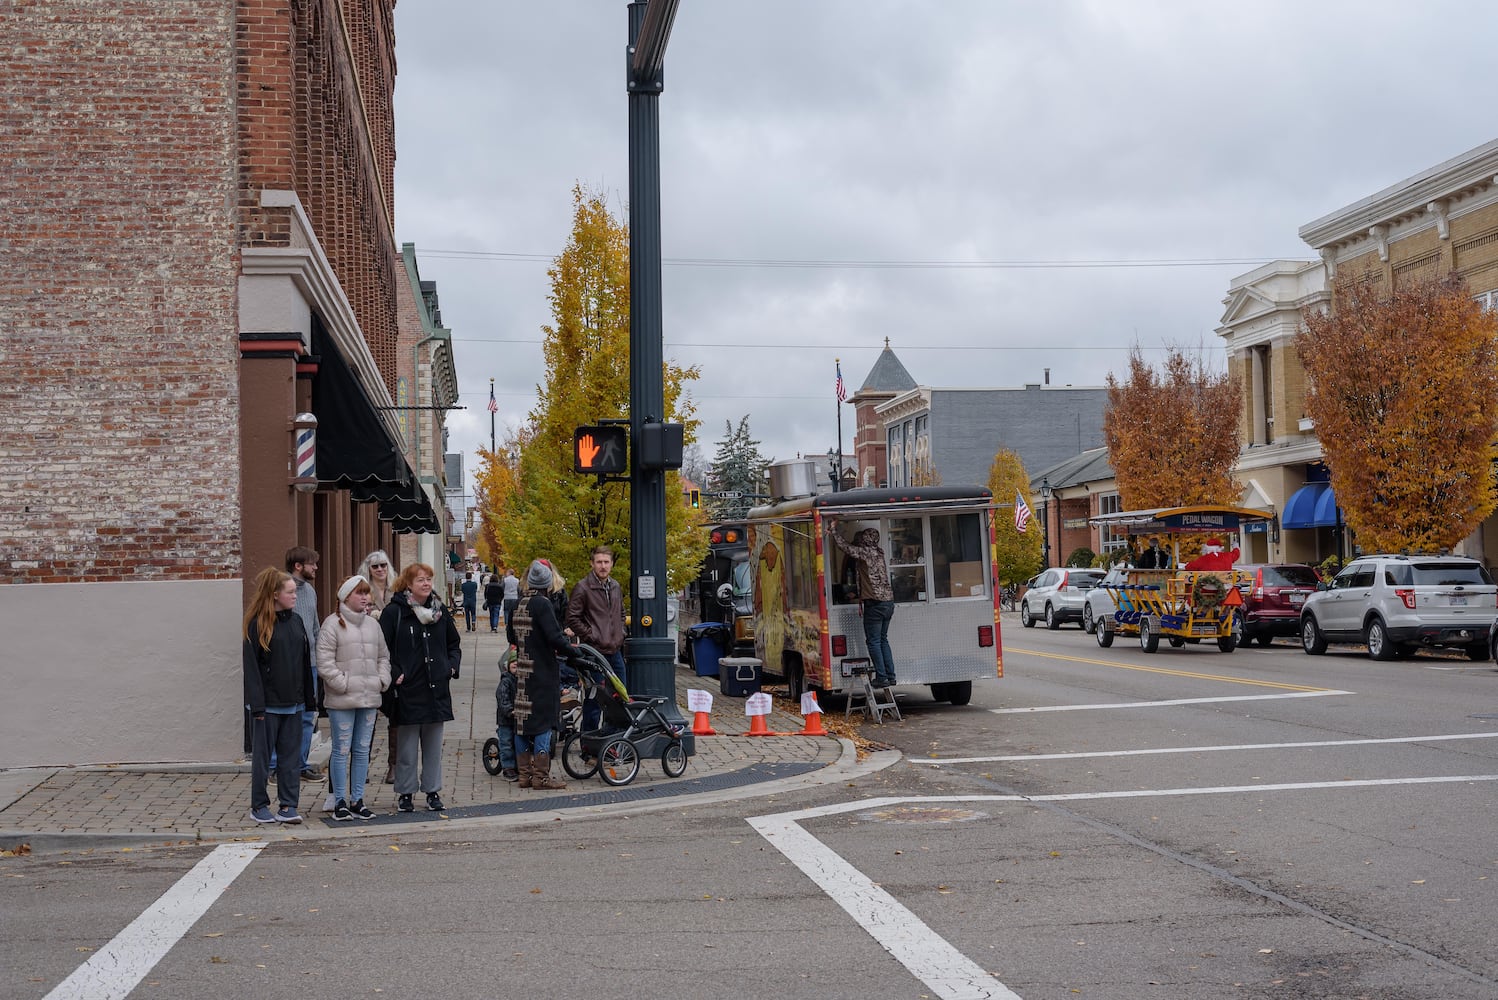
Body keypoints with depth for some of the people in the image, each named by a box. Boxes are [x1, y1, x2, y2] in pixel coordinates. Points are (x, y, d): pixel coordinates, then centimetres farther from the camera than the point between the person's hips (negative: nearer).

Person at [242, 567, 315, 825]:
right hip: (267, 703, -5)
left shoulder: (296, 621, 9)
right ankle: (259, 806, 14)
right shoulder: (258, 624, -8)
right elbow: (251, 665, -10)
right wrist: (257, 704, -15)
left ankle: (288, 806, 12)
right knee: (262, 755, 4)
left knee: (290, 755, 7)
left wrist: (308, 696, 9)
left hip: (292, 703, 5)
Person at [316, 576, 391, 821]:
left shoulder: (373, 624, 13)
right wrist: (343, 684, -15)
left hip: (369, 699, 6)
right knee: (341, 751, -1)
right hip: (342, 700, -6)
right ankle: (340, 802, 6)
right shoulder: (333, 624, -7)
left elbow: (383, 656, 20)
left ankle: (357, 799, 18)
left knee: (362, 750, 10)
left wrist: (382, 680, 6)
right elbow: (324, 662, -11)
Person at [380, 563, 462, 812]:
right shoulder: (394, 612, -6)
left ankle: (433, 792, 18)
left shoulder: (440, 611, 10)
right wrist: (394, 674, -13)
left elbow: (454, 643, 21)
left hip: (437, 689, 4)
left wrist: (452, 666, 7)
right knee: (407, 746, 2)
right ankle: (405, 793, 13)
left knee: (434, 745, 10)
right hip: (408, 689, -4)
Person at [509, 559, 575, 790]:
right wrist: (571, 650, -7)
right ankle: (541, 776, -2)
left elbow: (512, 636, 21)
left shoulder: (520, 605, 10)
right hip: (543, 672, -8)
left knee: (523, 722, 10)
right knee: (543, 722, -3)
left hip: (522, 673, 8)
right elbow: (555, 637, -21)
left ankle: (525, 774, 15)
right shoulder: (543, 604, -14)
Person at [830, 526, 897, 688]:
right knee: (883, 640, 14)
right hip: (888, 602, 8)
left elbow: (843, 546, -9)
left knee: (873, 641, -3)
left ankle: (882, 677, -5)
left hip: (875, 603, -8)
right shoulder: (878, 553, 15)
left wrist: (834, 530, 4)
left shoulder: (865, 552, -9)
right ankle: (890, 676, 13)